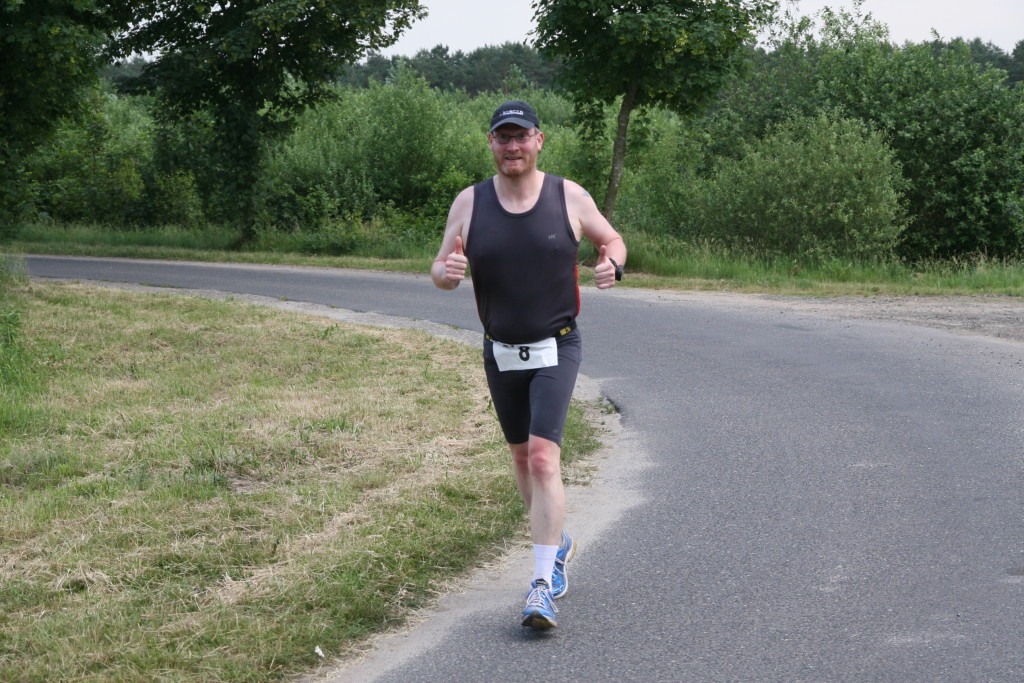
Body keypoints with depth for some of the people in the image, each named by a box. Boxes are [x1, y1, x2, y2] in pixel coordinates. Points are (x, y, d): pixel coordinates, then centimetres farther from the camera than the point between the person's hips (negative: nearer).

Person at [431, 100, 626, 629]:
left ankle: (543, 586, -17)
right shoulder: (469, 203, -3)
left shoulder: (569, 197, -6)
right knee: (521, 456, 17)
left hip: (556, 348, -3)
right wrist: (446, 272, -24)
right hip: (500, 353, 3)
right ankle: (556, 543, 42)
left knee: (543, 457, -17)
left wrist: (611, 264, -14)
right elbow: (440, 272, 1)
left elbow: (611, 239, 10)